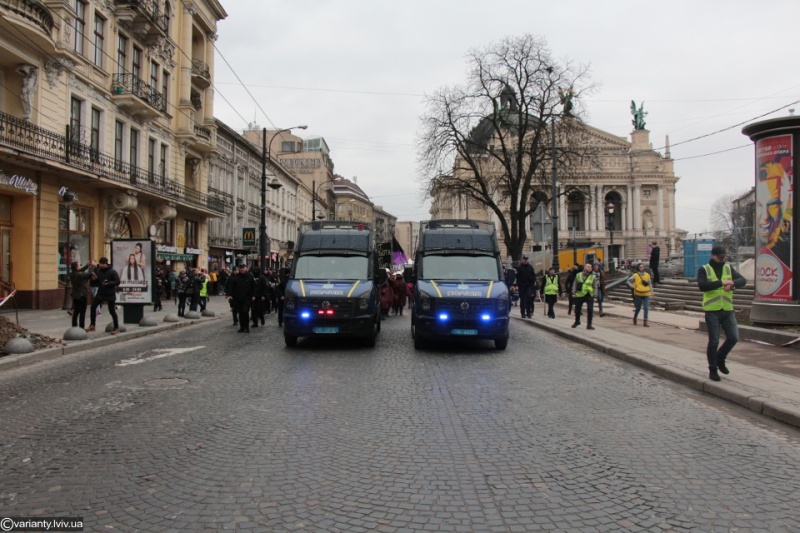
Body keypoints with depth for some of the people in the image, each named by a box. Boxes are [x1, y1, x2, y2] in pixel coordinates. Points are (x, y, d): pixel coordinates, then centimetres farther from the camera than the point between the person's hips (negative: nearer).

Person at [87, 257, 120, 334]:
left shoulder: (112, 272, -9)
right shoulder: (98, 271, 6)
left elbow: (117, 282, -13)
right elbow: (95, 283, 15)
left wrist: (109, 283, -28)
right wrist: (94, 279, -8)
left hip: (110, 294, -5)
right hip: (100, 293, 5)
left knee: (112, 311, -1)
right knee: (93, 307, -7)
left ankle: (116, 328, 10)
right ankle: (92, 326, 4)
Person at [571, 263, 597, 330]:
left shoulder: (593, 277, 4)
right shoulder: (578, 275, 7)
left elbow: (595, 287, 4)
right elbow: (575, 284, 9)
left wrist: (594, 294, -7)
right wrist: (574, 292, -1)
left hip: (589, 296, -1)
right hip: (579, 295, 1)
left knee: (590, 310, -10)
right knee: (577, 309, 10)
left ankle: (589, 324, 2)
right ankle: (577, 322, 34)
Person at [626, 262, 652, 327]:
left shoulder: (647, 275, 5)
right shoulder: (635, 275, -4)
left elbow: (650, 284, 13)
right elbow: (628, 281, 3)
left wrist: (651, 291, 8)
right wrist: (633, 286, -7)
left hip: (646, 294, 2)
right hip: (638, 294, -2)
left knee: (646, 308, -5)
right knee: (638, 308, 8)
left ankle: (645, 322, -2)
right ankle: (635, 319, 33)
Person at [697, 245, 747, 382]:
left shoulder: (728, 268, 10)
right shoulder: (704, 270, -2)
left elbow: (743, 280, -2)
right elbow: (702, 285, -20)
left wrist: (732, 283, -24)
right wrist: (721, 282, -26)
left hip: (728, 310, 4)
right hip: (712, 311, -4)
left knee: (733, 337, 1)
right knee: (713, 342, 0)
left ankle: (720, 359, 26)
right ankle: (713, 370, 12)